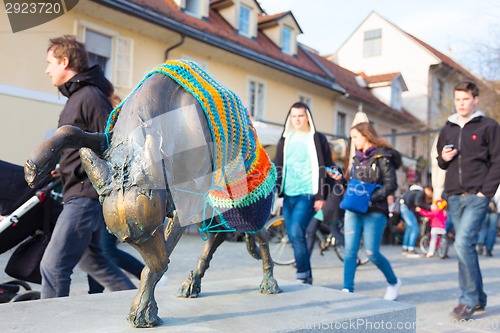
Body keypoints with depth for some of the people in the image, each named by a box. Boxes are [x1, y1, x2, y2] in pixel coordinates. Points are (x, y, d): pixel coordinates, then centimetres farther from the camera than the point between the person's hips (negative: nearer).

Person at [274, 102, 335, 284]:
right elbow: (278, 167, 17)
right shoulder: (285, 140, 15)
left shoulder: (318, 139, 1)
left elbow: (325, 168, -2)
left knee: (296, 232, -18)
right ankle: (306, 276, 19)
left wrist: (321, 196, -10)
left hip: (308, 194, -5)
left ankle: (303, 274, -5)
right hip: (288, 195, 5)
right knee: (293, 236, 6)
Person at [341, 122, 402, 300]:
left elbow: (391, 184, -12)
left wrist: (371, 198, -21)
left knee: (372, 253, -3)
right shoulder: (357, 158, 16)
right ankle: (347, 290, -1)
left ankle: (393, 282, 23)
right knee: (349, 251, -3)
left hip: (374, 212, -6)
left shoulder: (382, 157, -4)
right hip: (353, 210, 6)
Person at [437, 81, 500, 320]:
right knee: (466, 247, 9)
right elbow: (441, 162, 23)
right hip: (454, 197, 5)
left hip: (477, 196, -5)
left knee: (463, 242, -16)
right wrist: (443, 159, -1)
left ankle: (468, 299, -4)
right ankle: (478, 298, 21)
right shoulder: (447, 129, 15)